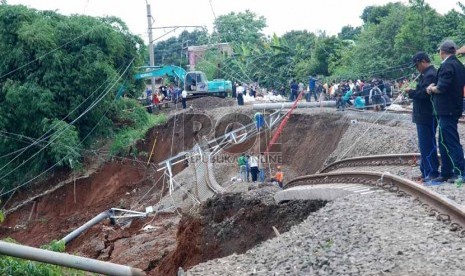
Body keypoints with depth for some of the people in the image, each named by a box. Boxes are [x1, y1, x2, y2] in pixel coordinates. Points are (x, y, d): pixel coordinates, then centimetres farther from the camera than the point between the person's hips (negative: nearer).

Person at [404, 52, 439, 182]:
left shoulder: (430, 75, -16)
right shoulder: (427, 74, 17)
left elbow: (424, 93, -24)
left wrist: (411, 92, -11)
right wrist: (413, 92, 7)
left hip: (426, 116, -11)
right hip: (423, 116, 11)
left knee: (427, 145, -9)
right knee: (425, 145, 15)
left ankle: (433, 173, -6)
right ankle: (426, 172, 22)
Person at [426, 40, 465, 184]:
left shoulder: (447, 65, -16)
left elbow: (441, 88, -23)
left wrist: (432, 88, -3)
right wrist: (434, 86, 8)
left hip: (446, 111, -10)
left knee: (451, 142, -6)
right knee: (445, 143, 16)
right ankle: (446, 173, 22)